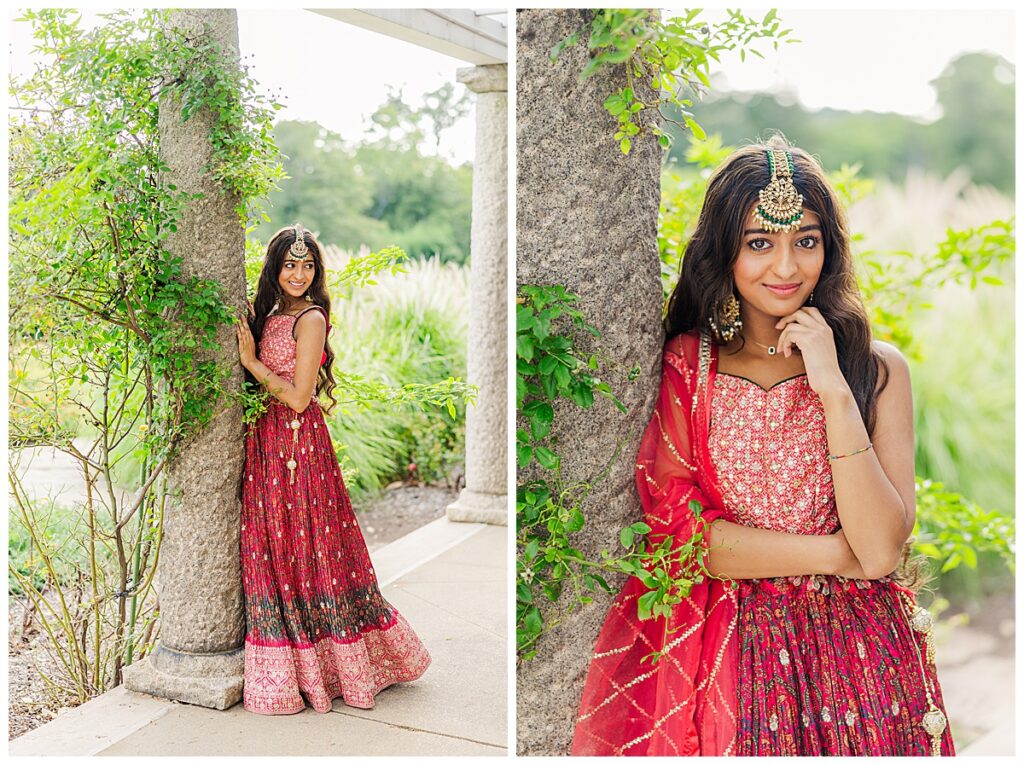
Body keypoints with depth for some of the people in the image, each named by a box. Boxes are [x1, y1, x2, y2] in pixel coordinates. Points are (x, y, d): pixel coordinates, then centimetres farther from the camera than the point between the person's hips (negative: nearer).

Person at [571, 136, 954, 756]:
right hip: (721, 653, 0)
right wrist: (840, 555, -9)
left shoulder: (878, 367, -2)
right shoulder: (684, 367, -1)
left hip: (855, 655, 1)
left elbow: (882, 548, -13)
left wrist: (833, 389, -18)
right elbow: (679, 533, -8)